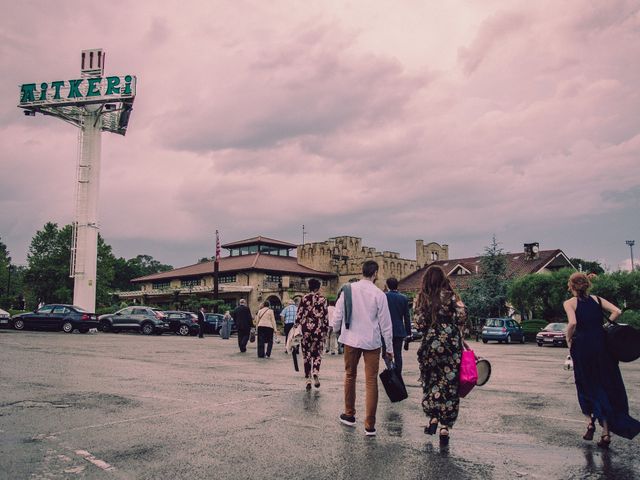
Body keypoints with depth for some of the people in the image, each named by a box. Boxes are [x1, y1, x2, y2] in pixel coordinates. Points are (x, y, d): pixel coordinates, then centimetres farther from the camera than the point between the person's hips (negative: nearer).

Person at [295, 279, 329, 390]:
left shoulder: (304, 298, 2)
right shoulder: (322, 299, 0)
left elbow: (299, 314, 0)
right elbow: (326, 316, 0)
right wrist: (326, 330, 7)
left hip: (306, 328, 1)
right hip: (319, 328, -1)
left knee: (307, 354, 9)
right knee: (317, 353, 11)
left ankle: (308, 380, 8)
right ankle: (316, 372, -15)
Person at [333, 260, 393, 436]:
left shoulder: (348, 290, -3)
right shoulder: (379, 294, -9)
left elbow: (338, 315, 0)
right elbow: (385, 323, -5)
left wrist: (336, 330, 19)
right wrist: (389, 347, 3)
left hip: (351, 339, 2)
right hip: (372, 341, -2)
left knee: (350, 376, 19)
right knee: (371, 381, 3)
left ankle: (349, 415, 30)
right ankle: (370, 425, 5)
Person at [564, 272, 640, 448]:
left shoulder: (570, 303, -1)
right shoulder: (597, 299, 10)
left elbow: (573, 323, -17)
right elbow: (617, 312, -3)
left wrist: (568, 339, -3)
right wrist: (605, 326, 6)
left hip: (582, 346, -3)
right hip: (601, 343, 3)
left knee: (585, 386, 16)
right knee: (606, 387, 9)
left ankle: (590, 421, 6)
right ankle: (606, 432, 7)